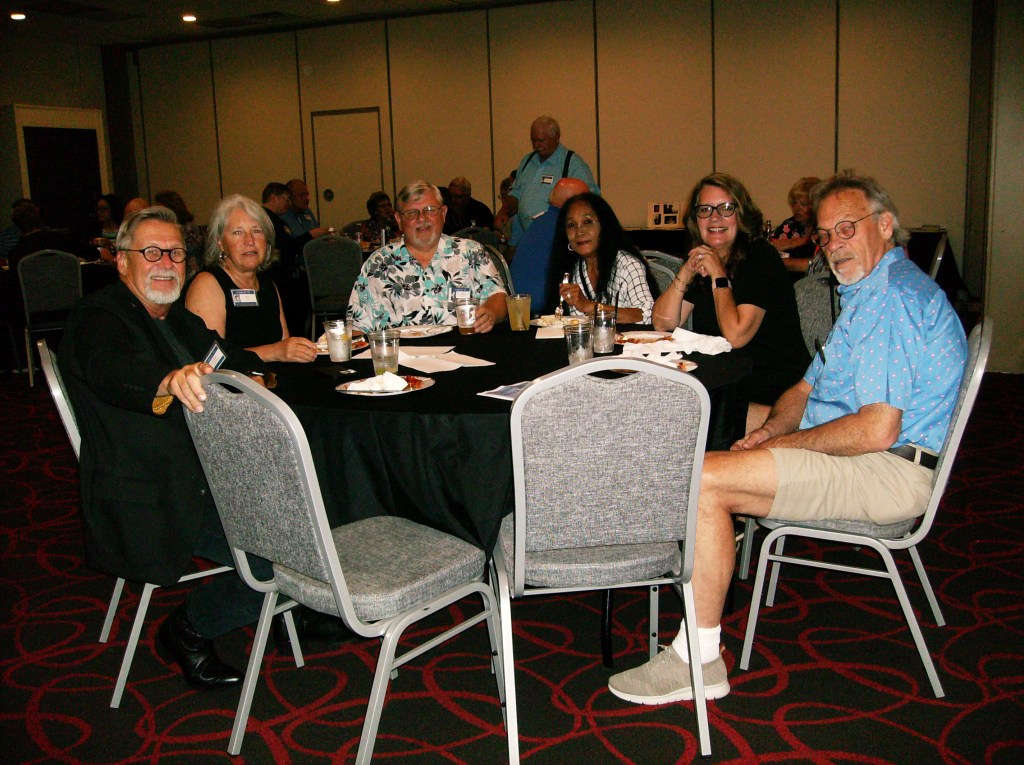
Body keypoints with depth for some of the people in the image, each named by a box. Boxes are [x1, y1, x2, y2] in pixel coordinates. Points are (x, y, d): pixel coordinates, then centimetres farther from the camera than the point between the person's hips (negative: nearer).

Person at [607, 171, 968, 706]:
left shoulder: (891, 299, -16)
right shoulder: (868, 294, 20)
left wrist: (785, 443, -12)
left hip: (889, 471, -11)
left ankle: (698, 662, -15)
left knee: (703, 480, -22)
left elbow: (877, 429, -25)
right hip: (857, 460, 11)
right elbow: (807, 389, 21)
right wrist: (770, 430, 0)